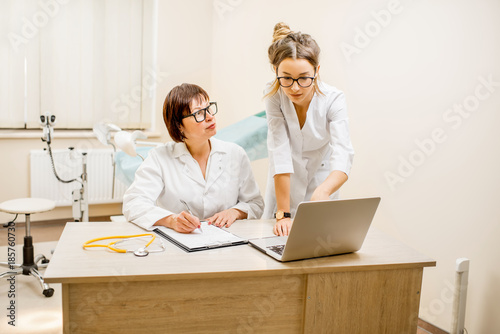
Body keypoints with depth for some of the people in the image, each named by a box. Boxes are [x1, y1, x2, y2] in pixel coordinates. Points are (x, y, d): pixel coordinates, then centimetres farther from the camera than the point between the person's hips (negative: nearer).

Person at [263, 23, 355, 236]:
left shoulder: (333, 99, -25)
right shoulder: (274, 95, -23)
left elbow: (342, 156, -36)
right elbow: (279, 153, -29)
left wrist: (323, 192, -58)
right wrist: (283, 214, -33)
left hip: (321, 181, 0)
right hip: (285, 184, 0)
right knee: (279, 237, -3)